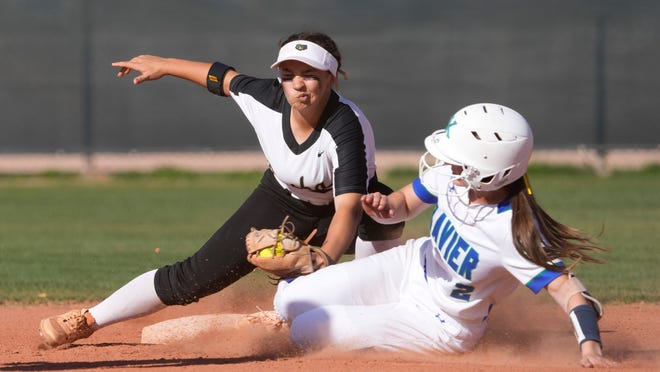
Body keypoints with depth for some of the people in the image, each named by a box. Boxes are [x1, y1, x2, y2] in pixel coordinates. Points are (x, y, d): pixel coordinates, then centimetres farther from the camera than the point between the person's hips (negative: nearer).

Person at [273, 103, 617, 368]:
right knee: (289, 302, 4)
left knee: (305, 332, -9)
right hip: (413, 265, 6)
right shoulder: (450, 176, -18)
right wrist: (385, 207, -23)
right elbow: (407, 203, 1)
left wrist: (590, 348, -52)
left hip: (440, 325, -6)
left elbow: (566, 289, -38)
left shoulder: (515, 233, -37)